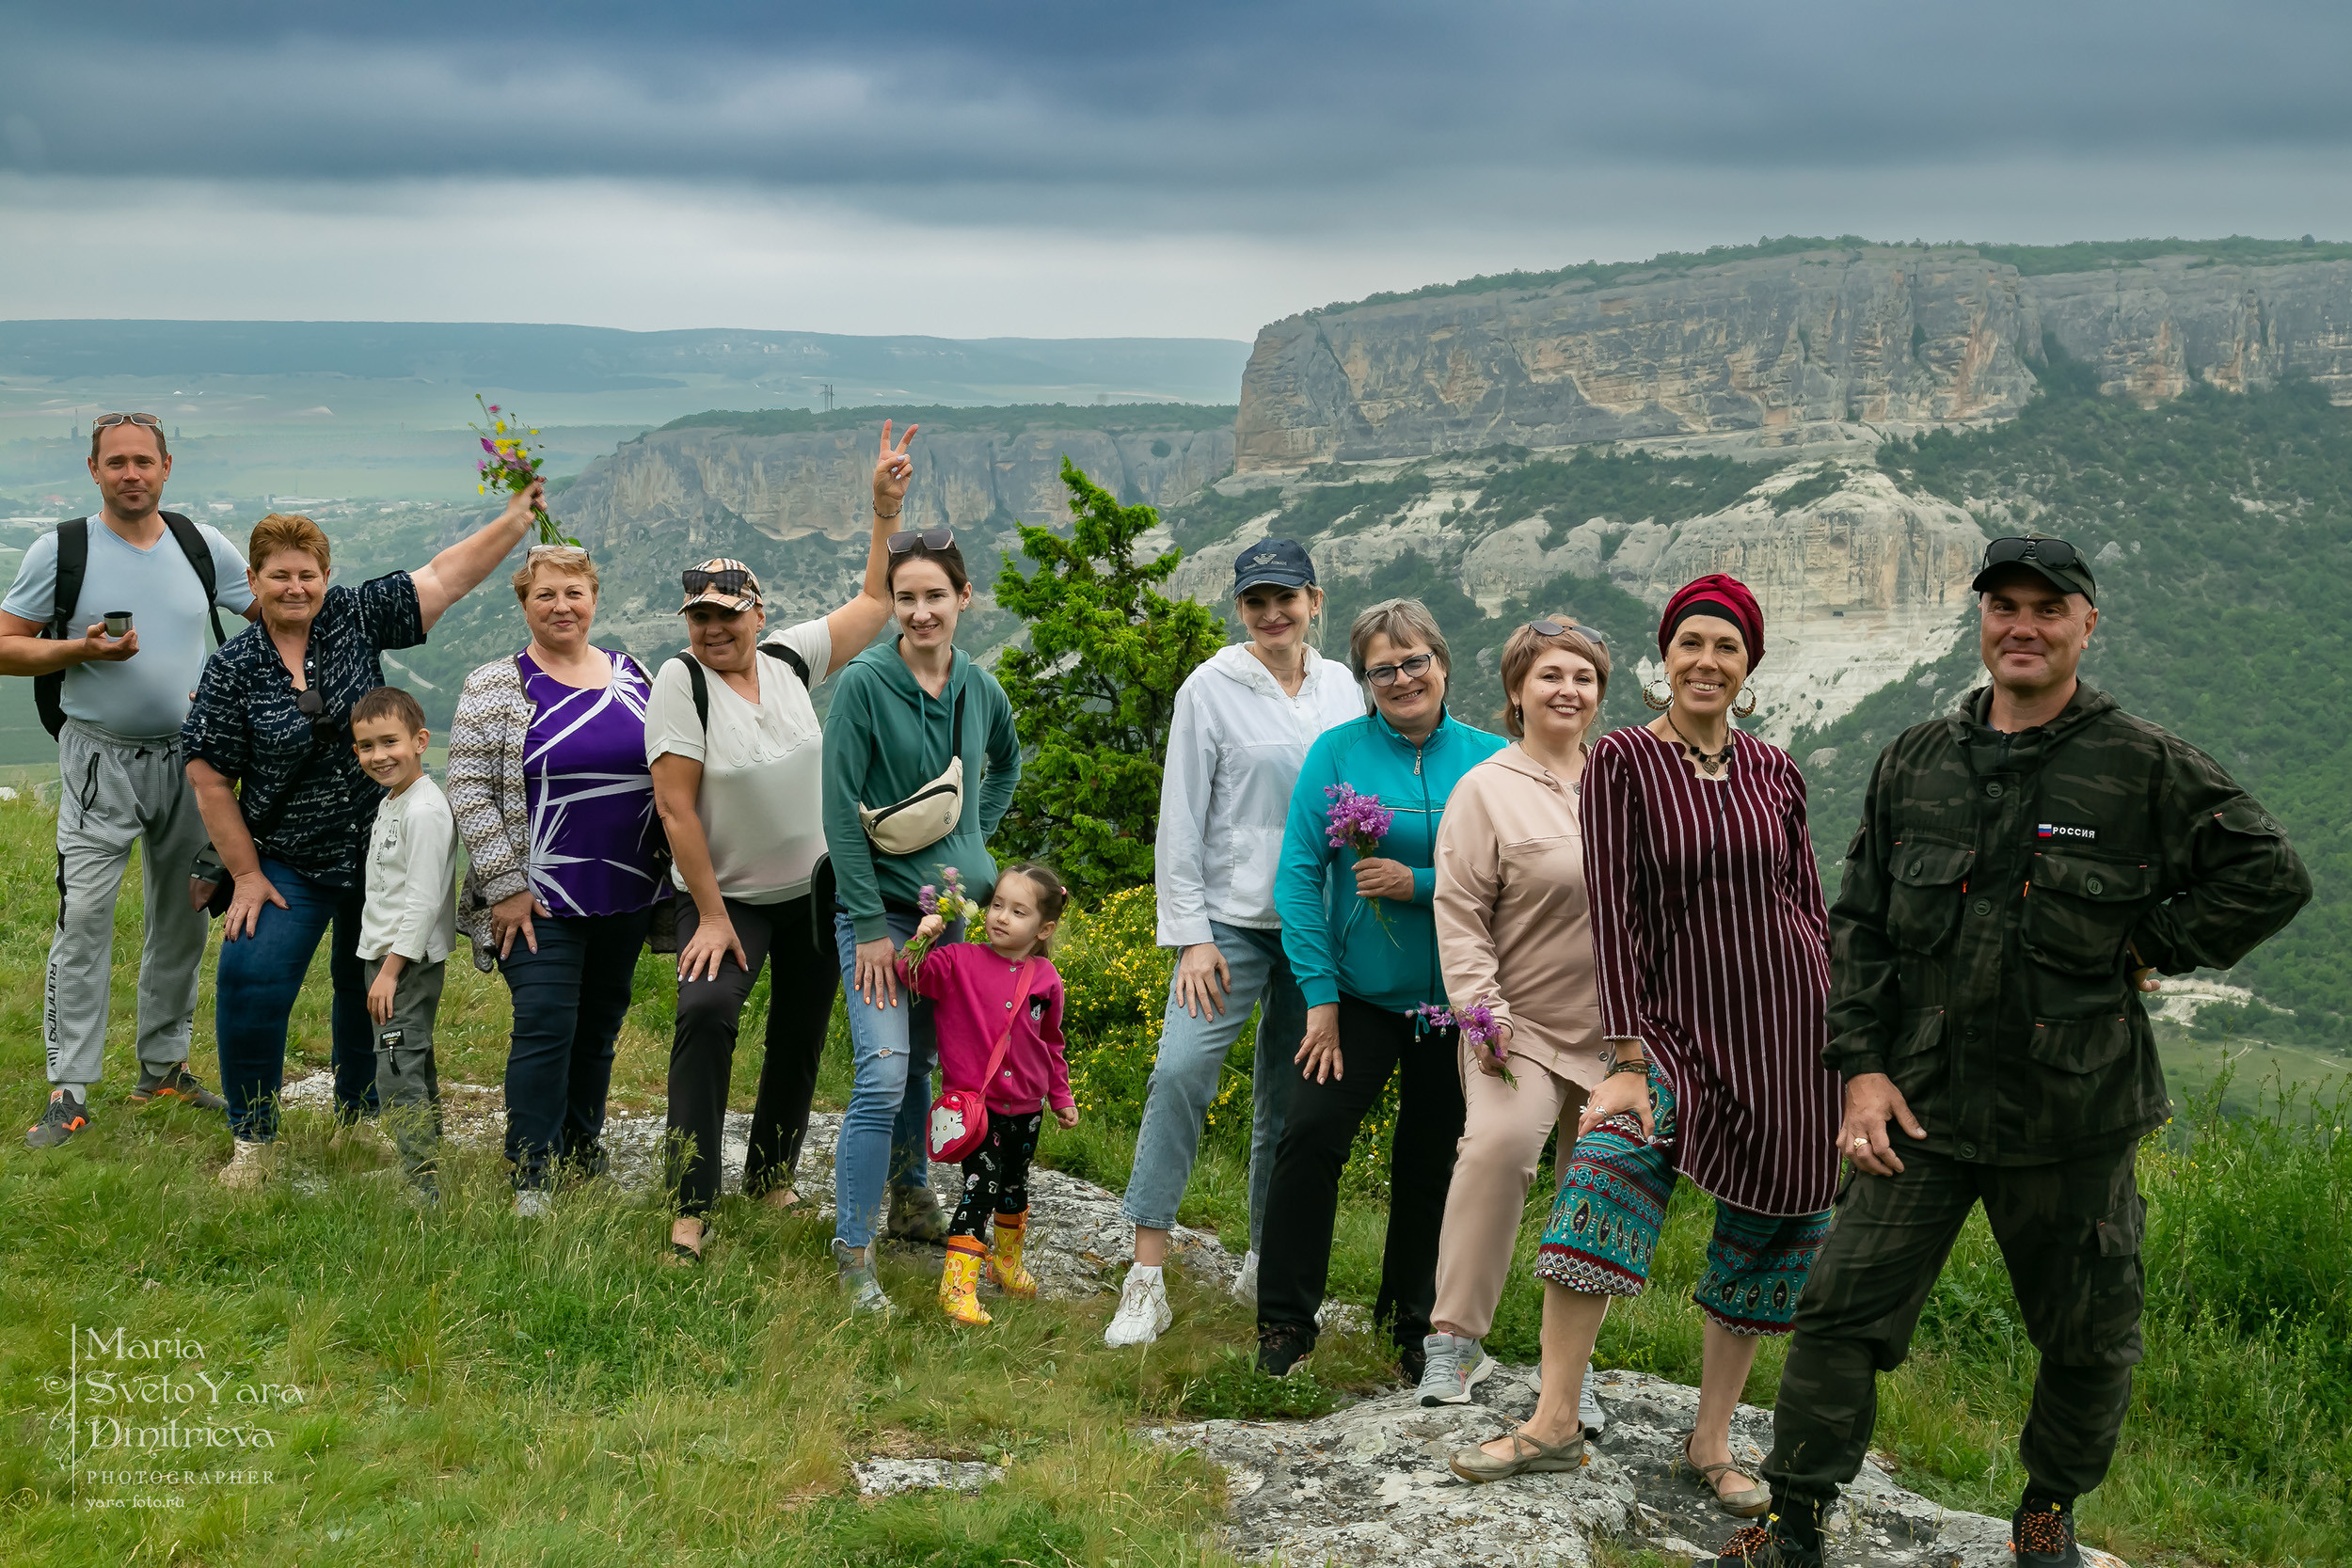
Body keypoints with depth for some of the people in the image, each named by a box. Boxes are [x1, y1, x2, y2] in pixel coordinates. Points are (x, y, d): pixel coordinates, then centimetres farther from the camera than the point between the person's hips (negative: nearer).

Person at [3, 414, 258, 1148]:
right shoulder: (61, 549, -5)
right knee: (84, 921, -11)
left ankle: (163, 1067, 25)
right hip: (101, 760, -4)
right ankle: (69, 1093, -6)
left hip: (186, 757, 4)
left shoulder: (202, 545, 4)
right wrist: (82, 649, -19)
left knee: (182, 920, 11)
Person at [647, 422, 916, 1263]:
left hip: (815, 888, 5)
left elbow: (875, 602, 6)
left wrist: (886, 510, -3)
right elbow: (675, 806, -17)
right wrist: (712, 916, -18)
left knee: (801, 1034, 13)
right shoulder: (682, 681, -15)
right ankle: (690, 1207, -23)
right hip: (725, 896, -5)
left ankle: (771, 1177, 34)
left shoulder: (790, 659, -4)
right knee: (706, 1012, -26)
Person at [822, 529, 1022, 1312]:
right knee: (883, 1077, -13)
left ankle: (912, 1203, 34)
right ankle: (853, 1254, -5)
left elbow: (1007, 762, 27)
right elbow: (840, 811, -12)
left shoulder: (979, 688, 4)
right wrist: (870, 924, -14)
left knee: (922, 1064, 15)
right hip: (882, 907, -5)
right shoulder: (863, 683, -12)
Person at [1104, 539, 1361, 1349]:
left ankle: (1267, 1266, 22)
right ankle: (1146, 1281, -15)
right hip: (1233, 921, -4)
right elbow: (1181, 818, -5)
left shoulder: (1340, 687, 9)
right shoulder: (1211, 689, -4)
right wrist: (1190, 936, -10)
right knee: (1181, 1070, -19)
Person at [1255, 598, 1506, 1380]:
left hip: (1457, 999, 1)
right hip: (1361, 992, -1)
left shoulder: (1490, 760, 0)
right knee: (1311, 1131, -16)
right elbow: (1299, 873, -5)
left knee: (1431, 1160, 11)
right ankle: (1285, 1323, -4)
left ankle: (1411, 1323, 29)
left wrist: (1420, 883, -19)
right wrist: (1320, 995, -11)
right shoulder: (1337, 752, -2)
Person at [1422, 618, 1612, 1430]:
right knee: (1499, 1142, -28)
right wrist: (1483, 1010, -16)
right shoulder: (1486, 789, -3)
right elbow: (1459, 914, -6)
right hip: (1524, 1024, -4)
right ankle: (1455, 1338, -16)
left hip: (1618, 1029, 4)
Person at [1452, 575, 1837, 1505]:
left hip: (1788, 1020, 3)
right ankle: (1555, 1421, -16)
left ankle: (1712, 1440, 18)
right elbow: (1612, 909, -9)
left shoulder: (1773, 772, 8)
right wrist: (1628, 1060, -16)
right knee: (1609, 1159, -23)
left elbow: (1808, 905, 13)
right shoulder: (1623, 761, -3)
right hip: (1680, 1024, -3)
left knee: (1771, 1225, 4)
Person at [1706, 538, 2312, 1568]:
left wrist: (2147, 948, -5)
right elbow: (1861, 926, 9)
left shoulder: (2148, 767, -3)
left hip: (2076, 1115, -1)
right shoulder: (1916, 761, 7)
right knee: (1845, 1308, -2)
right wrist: (1863, 1064, 1)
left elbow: (2271, 878, 0)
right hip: (1922, 1100, 2)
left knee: (2087, 1336, 12)